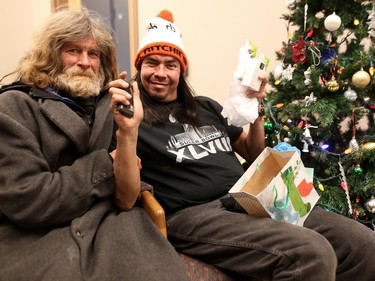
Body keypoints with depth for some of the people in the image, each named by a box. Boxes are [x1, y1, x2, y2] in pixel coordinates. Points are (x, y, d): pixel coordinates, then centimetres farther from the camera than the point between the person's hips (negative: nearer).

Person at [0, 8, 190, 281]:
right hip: (34, 238, -1)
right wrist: (105, 163, -7)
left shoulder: (109, 108, 7)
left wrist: (128, 132, -18)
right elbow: (25, 200, -14)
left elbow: (125, 200, -3)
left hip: (107, 225, 2)